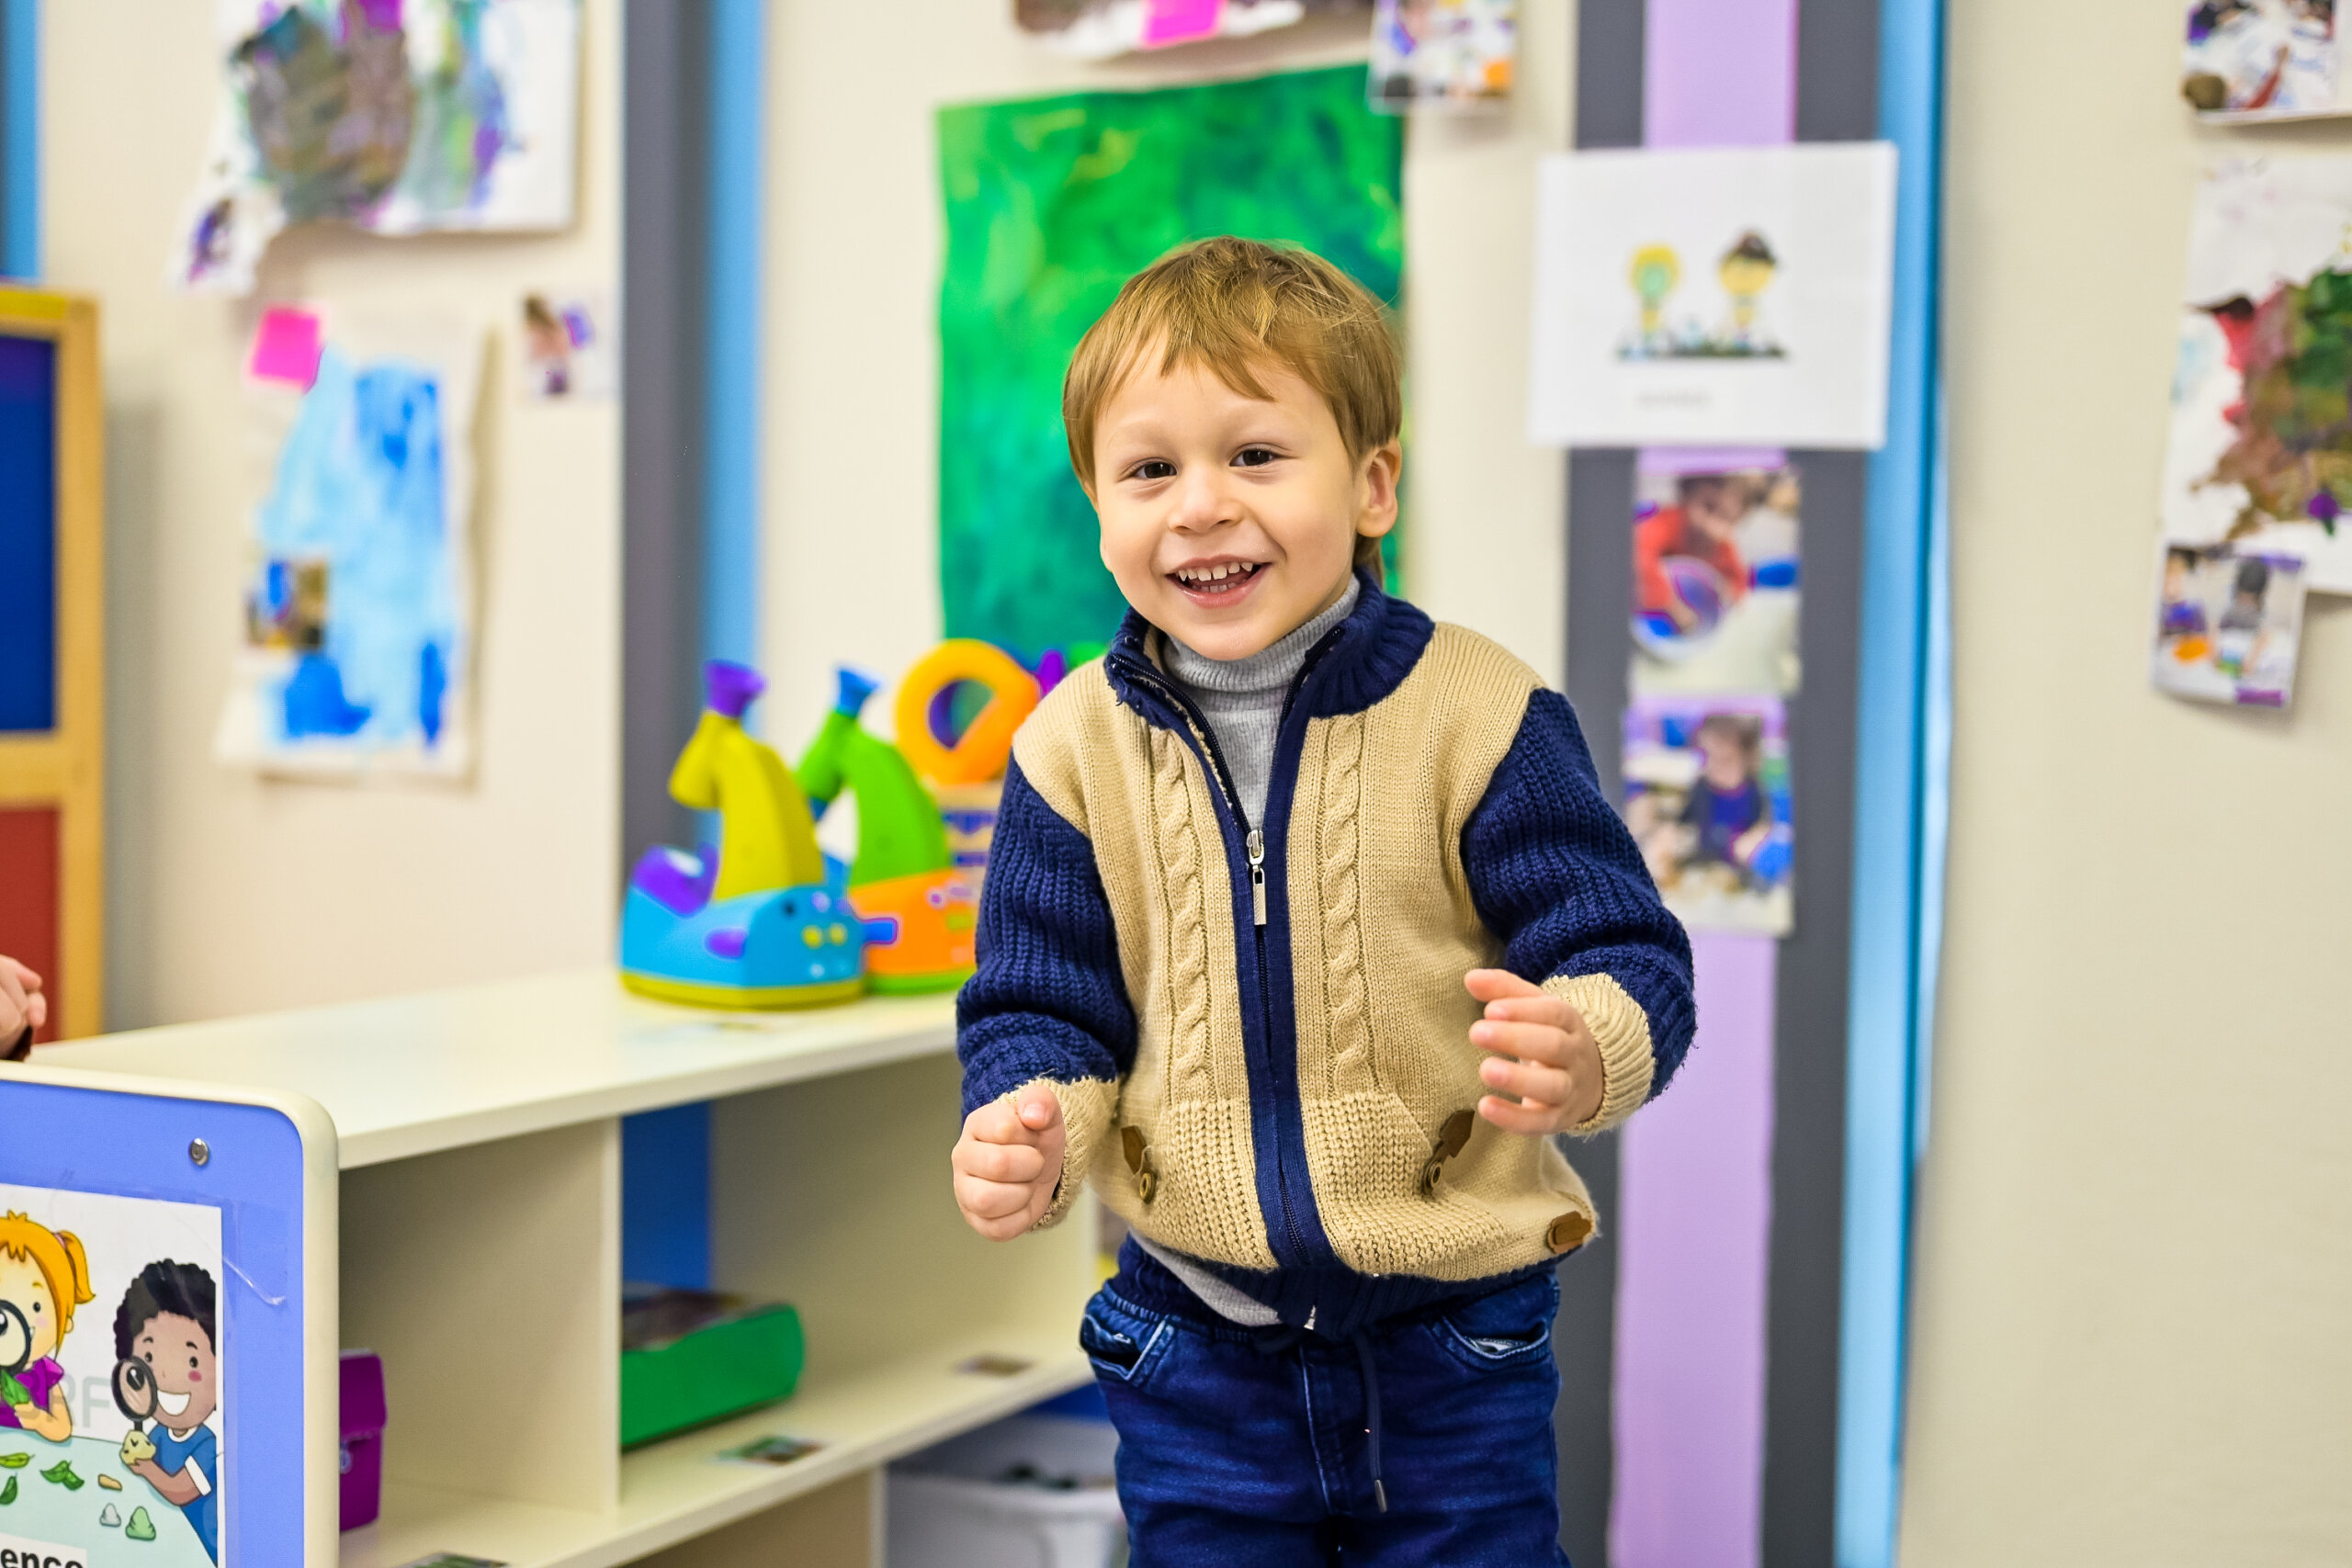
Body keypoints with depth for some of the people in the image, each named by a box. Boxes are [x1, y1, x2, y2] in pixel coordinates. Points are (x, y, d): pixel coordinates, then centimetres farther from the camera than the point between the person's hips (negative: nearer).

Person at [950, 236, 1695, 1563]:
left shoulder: (1477, 713, -12)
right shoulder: (1077, 749, -3)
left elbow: (1631, 960, -12)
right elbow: (1041, 1006, 3)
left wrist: (1587, 1050, -35)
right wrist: (1025, 1132, -19)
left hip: (1452, 1354, -2)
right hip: (1198, 1351, 2)